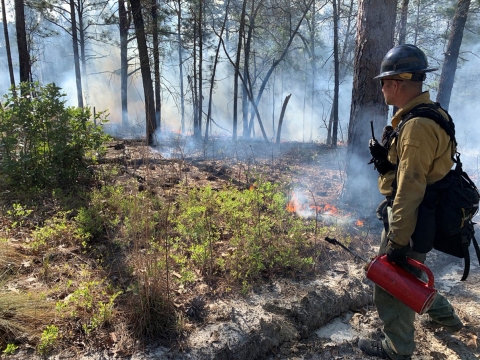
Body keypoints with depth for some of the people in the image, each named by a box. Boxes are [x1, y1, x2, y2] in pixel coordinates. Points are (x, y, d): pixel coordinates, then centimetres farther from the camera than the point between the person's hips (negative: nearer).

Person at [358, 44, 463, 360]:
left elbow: (410, 191, -27)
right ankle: (445, 316, 48)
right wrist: (386, 157, -2)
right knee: (408, 273, 29)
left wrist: (397, 241, -22)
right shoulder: (429, 115, 8)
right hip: (422, 216, 10)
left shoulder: (417, 126, -26)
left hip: (411, 220, -10)